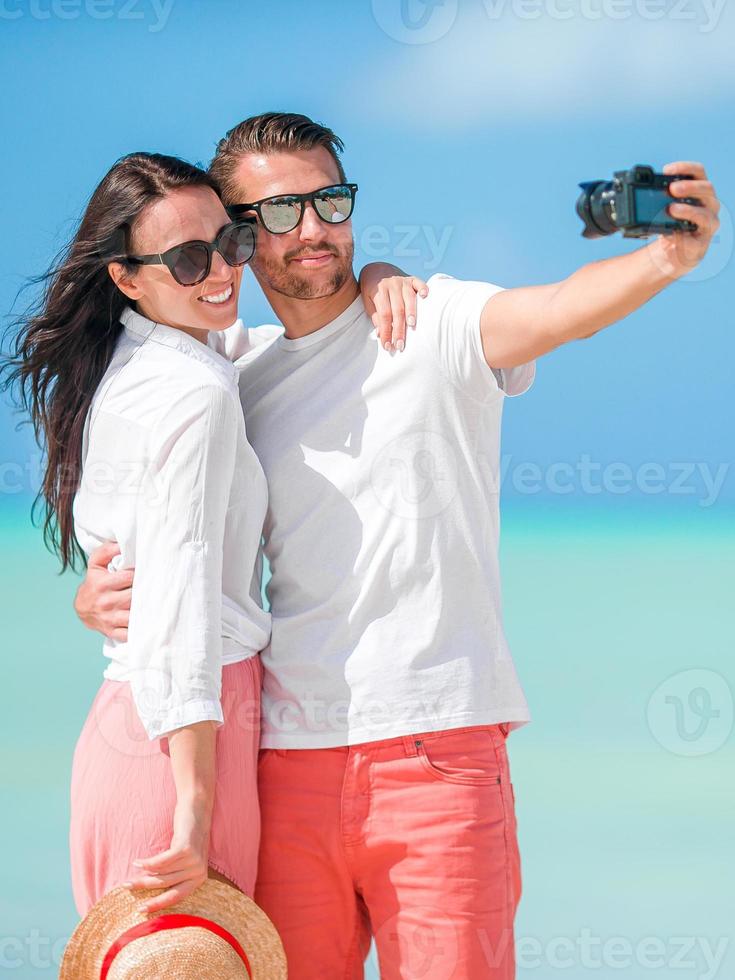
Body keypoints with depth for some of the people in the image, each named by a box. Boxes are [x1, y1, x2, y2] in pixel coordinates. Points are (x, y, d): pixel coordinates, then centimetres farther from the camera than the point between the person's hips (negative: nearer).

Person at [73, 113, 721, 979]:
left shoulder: (432, 323, -1)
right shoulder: (234, 377, 14)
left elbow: (563, 308, -20)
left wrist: (667, 258, -41)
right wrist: (97, 595, -1)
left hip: (435, 751, -4)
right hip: (285, 757, 4)